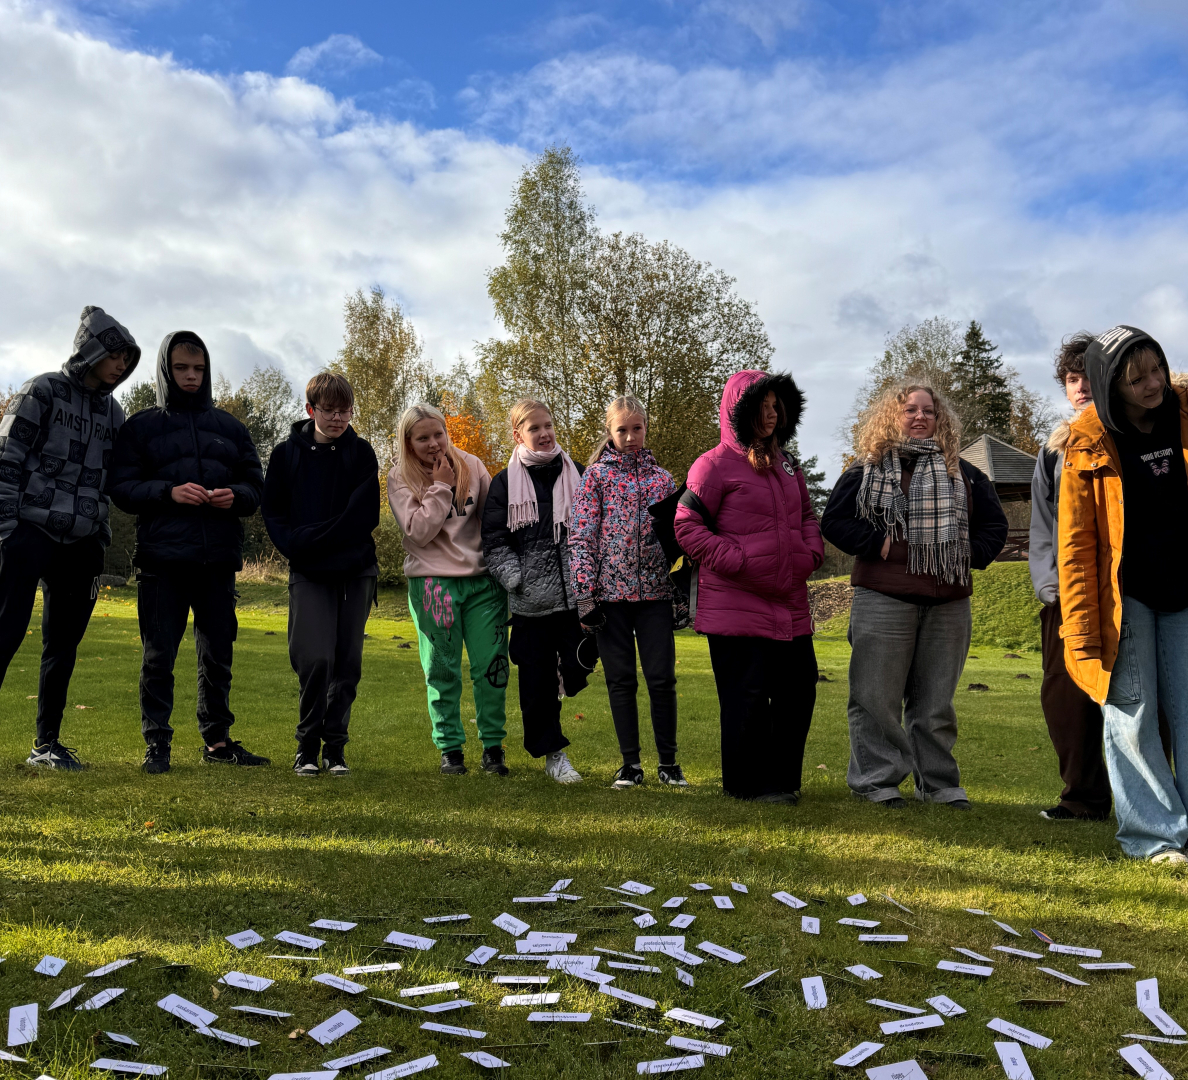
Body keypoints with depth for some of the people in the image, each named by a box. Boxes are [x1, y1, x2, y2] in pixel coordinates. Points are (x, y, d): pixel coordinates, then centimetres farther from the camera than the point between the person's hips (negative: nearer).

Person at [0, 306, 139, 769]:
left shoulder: (112, 411, 14)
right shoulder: (42, 392, -2)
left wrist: (102, 537, 13)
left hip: (81, 544, 6)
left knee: (64, 644, 8)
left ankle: (47, 742, 17)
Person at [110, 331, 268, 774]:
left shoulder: (230, 427, 15)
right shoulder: (140, 426, 8)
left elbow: (256, 485, 14)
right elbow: (122, 488, 0)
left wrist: (236, 496, -8)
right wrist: (168, 492, -16)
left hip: (219, 559, 3)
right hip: (162, 558, -2)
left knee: (218, 654, 10)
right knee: (158, 656, -1)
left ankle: (217, 740, 22)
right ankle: (157, 743, 10)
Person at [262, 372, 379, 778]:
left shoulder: (361, 454, 3)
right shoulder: (286, 454, 5)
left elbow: (365, 517, -6)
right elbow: (273, 515, 6)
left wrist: (311, 538, -12)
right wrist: (295, 548, -11)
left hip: (356, 572, 1)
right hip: (309, 575, -1)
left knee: (347, 665, 4)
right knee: (316, 658, -15)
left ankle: (335, 747, 18)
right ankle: (307, 746, 4)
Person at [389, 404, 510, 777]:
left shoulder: (472, 466, 5)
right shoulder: (400, 479, -1)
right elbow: (418, 531, -12)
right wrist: (440, 486, -11)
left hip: (482, 580, 2)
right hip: (432, 582, -1)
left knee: (491, 665, 1)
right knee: (441, 670, 4)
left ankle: (493, 746, 16)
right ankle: (450, 747, 18)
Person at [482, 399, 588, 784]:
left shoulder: (576, 474, 10)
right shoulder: (504, 484, 5)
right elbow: (494, 541, 3)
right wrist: (517, 578, -10)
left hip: (575, 594, 1)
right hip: (531, 601, -1)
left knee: (577, 668, -4)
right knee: (537, 680, 2)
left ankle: (560, 680, 33)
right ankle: (553, 754, 16)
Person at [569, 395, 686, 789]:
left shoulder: (662, 478, 11)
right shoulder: (597, 475, 3)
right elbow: (581, 535, -2)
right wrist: (585, 593, -10)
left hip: (655, 592, 2)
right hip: (611, 591, -1)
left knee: (662, 678, 0)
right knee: (621, 680, 5)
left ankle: (669, 763, 13)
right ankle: (630, 764, 16)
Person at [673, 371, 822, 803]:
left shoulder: (787, 466, 18)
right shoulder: (716, 464, -6)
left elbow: (807, 516, 27)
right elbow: (687, 525, -9)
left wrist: (811, 553, 8)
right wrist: (736, 561, -15)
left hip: (790, 604, 7)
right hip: (737, 605, -7)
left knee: (799, 690, 9)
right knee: (747, 695, -2)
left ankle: (783, 778, 24)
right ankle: (749, 784, 13)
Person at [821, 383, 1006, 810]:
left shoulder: (963, 474, 14)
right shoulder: (866, 471, 4)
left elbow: (994, 523, 18)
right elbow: (834, 521, -1)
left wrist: (971, 554, 2)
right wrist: (879, 543, -10)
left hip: (948, 603, 3)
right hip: (883, 600, -3)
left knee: (936, 699, 10)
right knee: (877, 696, -2)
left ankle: (939, 782, 19)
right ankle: (876, 780, 8)